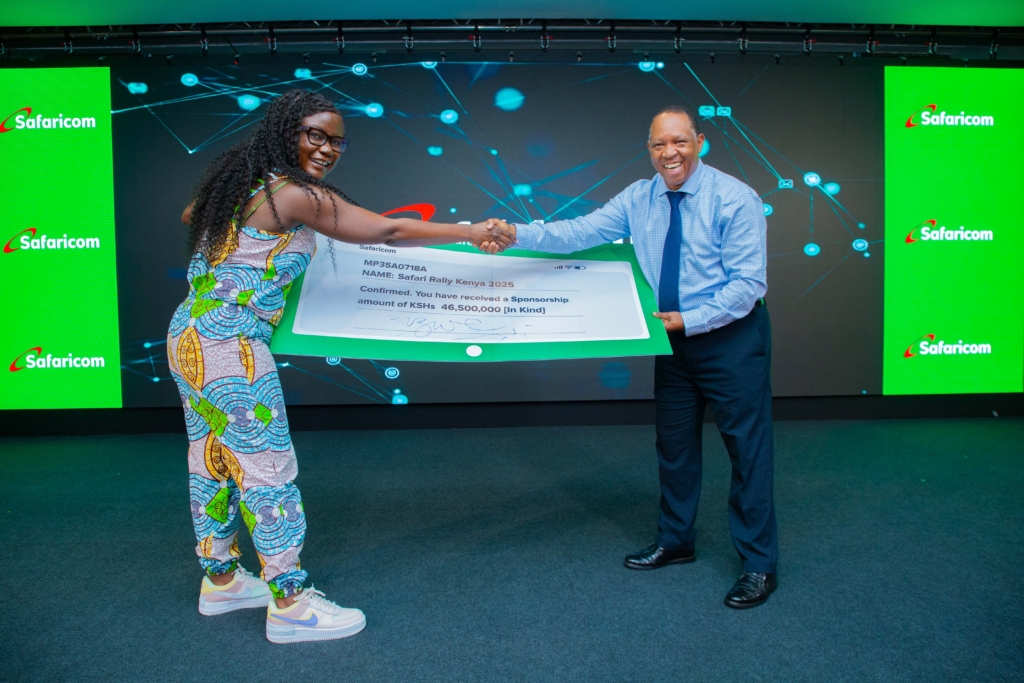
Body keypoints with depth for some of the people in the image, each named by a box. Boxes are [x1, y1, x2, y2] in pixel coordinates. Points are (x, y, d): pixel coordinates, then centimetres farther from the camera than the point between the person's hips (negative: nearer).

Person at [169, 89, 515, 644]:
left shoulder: (240, 181, 12)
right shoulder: (297, 195, -15)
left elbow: (190, 216, 32)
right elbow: (388, 231, -14)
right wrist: (472, 233, -6)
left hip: (189, 335, 10)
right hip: (230, 347, -10)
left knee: (211, 462, 17)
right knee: (267, 469, -3)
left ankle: (219, 580, 32)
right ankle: (290, 604, 8)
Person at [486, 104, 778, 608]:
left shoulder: (735, 199, -14)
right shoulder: (638, 199, 1)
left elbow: (748, 282, -16)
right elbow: (580, 233, -7)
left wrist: (689, 320, -22)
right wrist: (518, 235, -20)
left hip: (731, 338, -5)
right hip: (675, 339, 5)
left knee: (748, 447, 2)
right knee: (673, 444, 15)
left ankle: (759, 565, 19)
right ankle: (675, 542, 35)